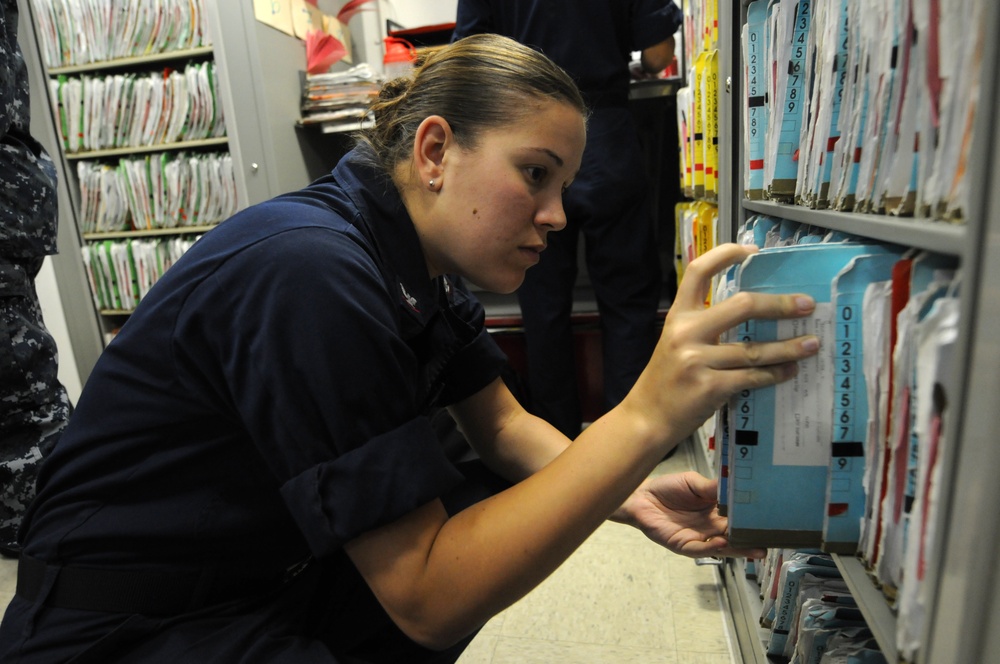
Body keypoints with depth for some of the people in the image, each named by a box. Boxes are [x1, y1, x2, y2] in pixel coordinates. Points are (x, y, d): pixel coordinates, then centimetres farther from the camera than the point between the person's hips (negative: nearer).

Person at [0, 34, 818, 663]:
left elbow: (502, 427, 2)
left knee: (506, 499, 1)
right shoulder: (309, 273, -30)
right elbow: (428, 598, -28)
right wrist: (649, 416, -34)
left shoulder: (423, 266, -3)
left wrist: (624, 492, -15)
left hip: (275, 573, 8)